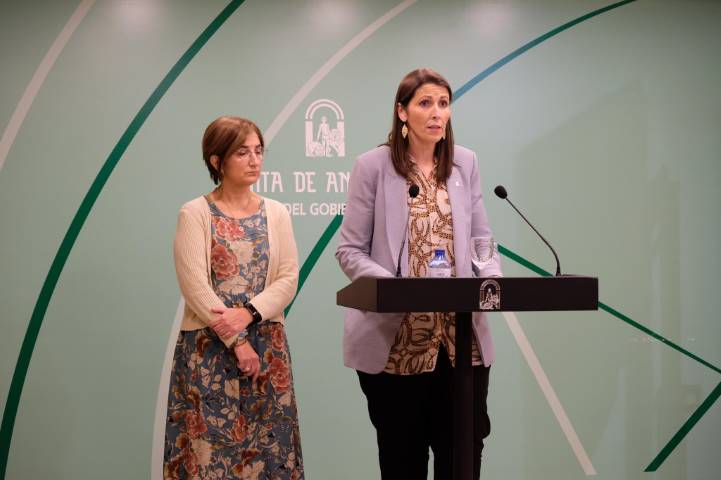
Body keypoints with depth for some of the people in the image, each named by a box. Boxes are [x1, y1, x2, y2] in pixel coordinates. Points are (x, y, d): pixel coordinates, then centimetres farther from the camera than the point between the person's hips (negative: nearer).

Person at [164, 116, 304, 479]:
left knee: (266, 443, 6)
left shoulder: (276, 213, 7)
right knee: (209, 445, -1)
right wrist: (236, 342, -15)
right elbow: (195, 287, -11)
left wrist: (248, 313, -16)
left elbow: (288, 280, 1)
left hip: (266, 346, 4)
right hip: (209, 348, -3)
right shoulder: (195, 214, -4)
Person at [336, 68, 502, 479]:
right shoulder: (373, 166, -2)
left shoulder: (466, 163, 9)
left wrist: (492, 276, -11)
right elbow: (350, 251, -4)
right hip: (394, 341, -3)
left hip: (462, 340, 3)